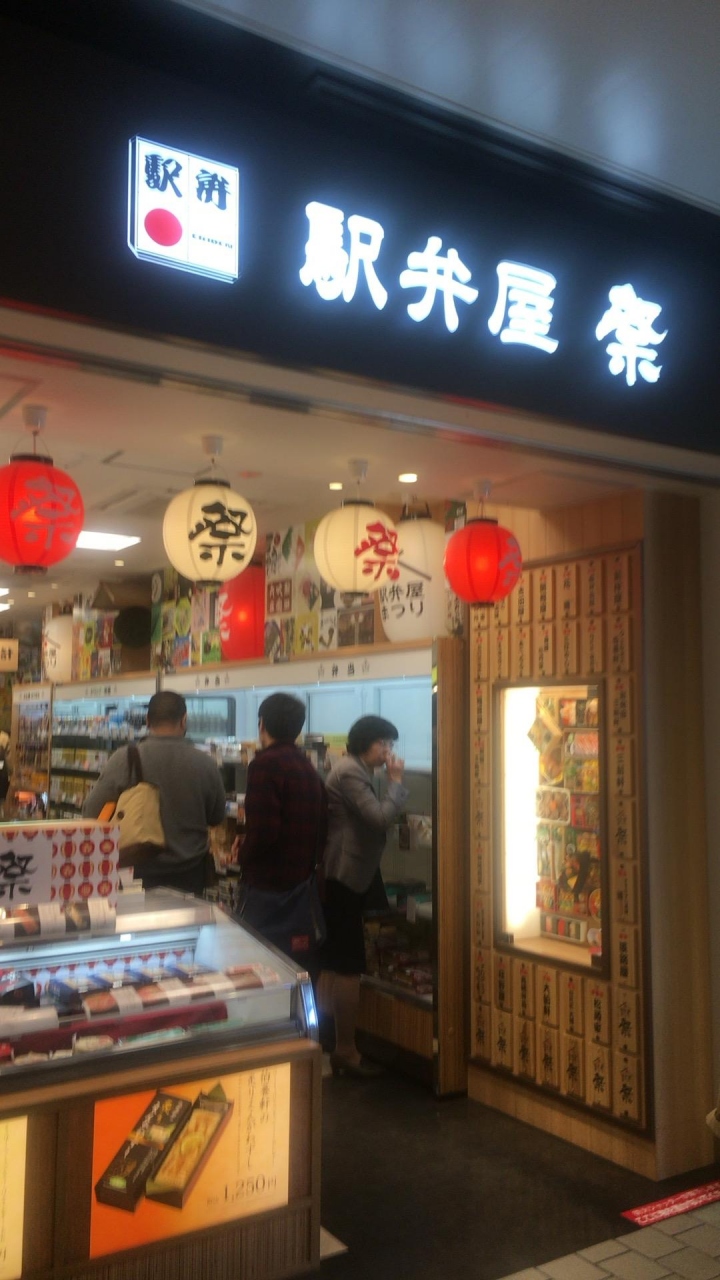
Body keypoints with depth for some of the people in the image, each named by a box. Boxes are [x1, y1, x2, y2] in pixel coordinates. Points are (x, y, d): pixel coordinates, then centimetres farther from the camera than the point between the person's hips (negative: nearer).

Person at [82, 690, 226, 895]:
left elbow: (91, 813, -6)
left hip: (137, 872, -1)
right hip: (189, 876, 1)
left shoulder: (123, 759, -12)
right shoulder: (206, 764, -8)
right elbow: (217, 818, 7)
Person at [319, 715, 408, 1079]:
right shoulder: (350, 772, -16)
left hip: (345, 876, 11)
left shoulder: (355, 771, 17)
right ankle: (346, 1052, 3)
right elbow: (381, 818, -23)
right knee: (349, 965, -5)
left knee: (336, 963, 16)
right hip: (344, 878, -11)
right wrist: (396, 781, -13)